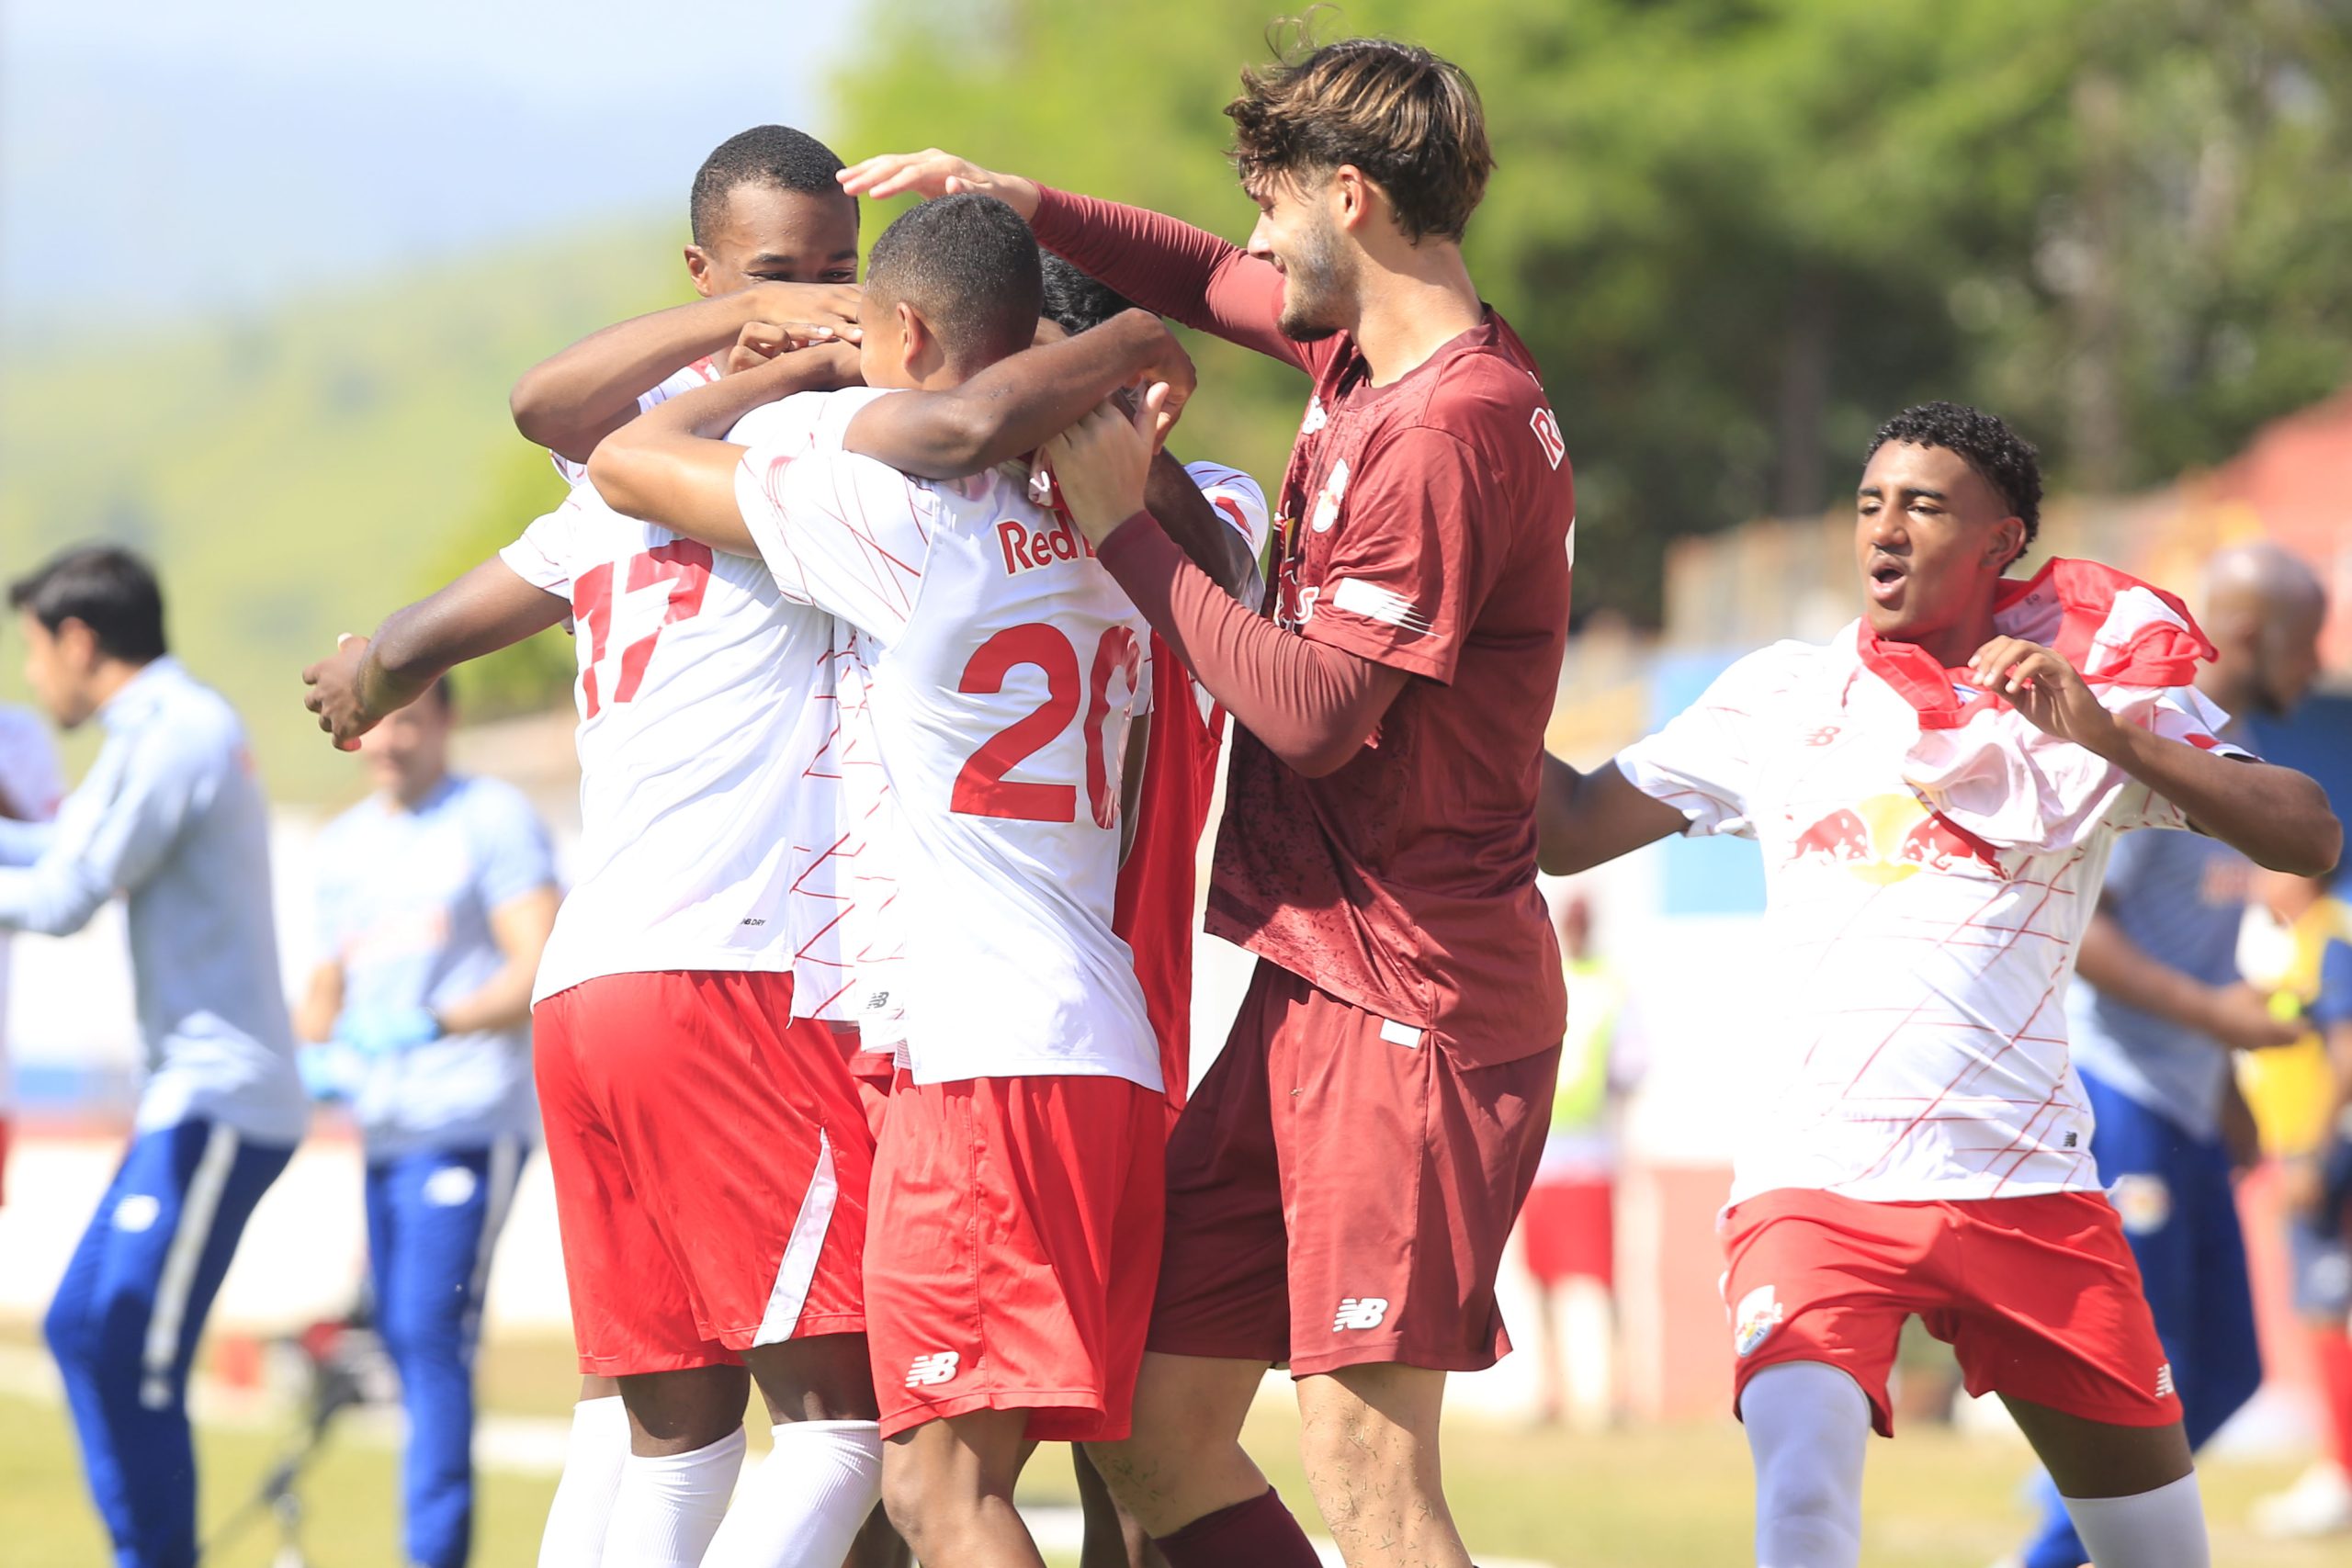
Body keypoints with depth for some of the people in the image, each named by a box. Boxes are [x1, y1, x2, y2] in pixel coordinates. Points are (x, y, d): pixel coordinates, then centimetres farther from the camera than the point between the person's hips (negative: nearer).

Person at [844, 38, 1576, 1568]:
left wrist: (1129, 533, -10)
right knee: (1150, 1423, 7)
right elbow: (1216, 283, 34)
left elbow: (1315, 710, -20)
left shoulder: (1451, 430, -17)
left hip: (1408, 1001, -10)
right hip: (1309, 977, 10)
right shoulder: (1362, 349, 13)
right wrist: (1030, 207, 20)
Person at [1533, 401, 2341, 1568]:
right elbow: (1566, 829, 12)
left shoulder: (2098, 698, 5)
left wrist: (2107, 735, -18)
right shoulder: (1780, 698, 11)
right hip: (1813, 1176, 0)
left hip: (2024, 1184, 0)